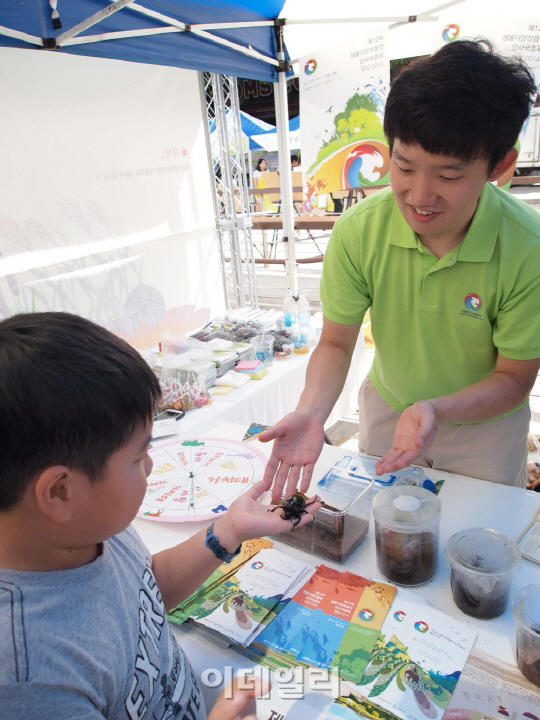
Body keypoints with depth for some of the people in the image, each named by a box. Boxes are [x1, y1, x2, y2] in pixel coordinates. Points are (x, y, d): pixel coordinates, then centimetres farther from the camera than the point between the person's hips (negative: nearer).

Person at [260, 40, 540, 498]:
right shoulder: (358, 230, -25)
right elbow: (336, 343, -15)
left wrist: (436, 409, -37)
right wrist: (311, 412, -34)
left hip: (484, 424, -1)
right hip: (386, 409, 2)